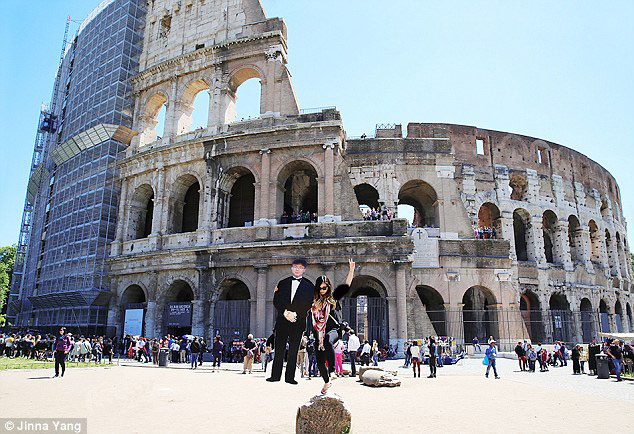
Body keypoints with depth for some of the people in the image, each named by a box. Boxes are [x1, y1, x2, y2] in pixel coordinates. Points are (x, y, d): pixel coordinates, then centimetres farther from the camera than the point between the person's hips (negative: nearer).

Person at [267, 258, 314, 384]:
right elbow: (276, 301, 5)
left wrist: (295, 314, -12)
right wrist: (285, 313, -10)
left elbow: (309, 304, -2)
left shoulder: (308, 285, 6)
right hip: (282, 321, 2)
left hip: (298, 322, -1)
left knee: (293, 350, 2)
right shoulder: (283, 283, 12)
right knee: (279, 349, 3)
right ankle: (275, 375, 10)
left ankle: (290, 377, 8)